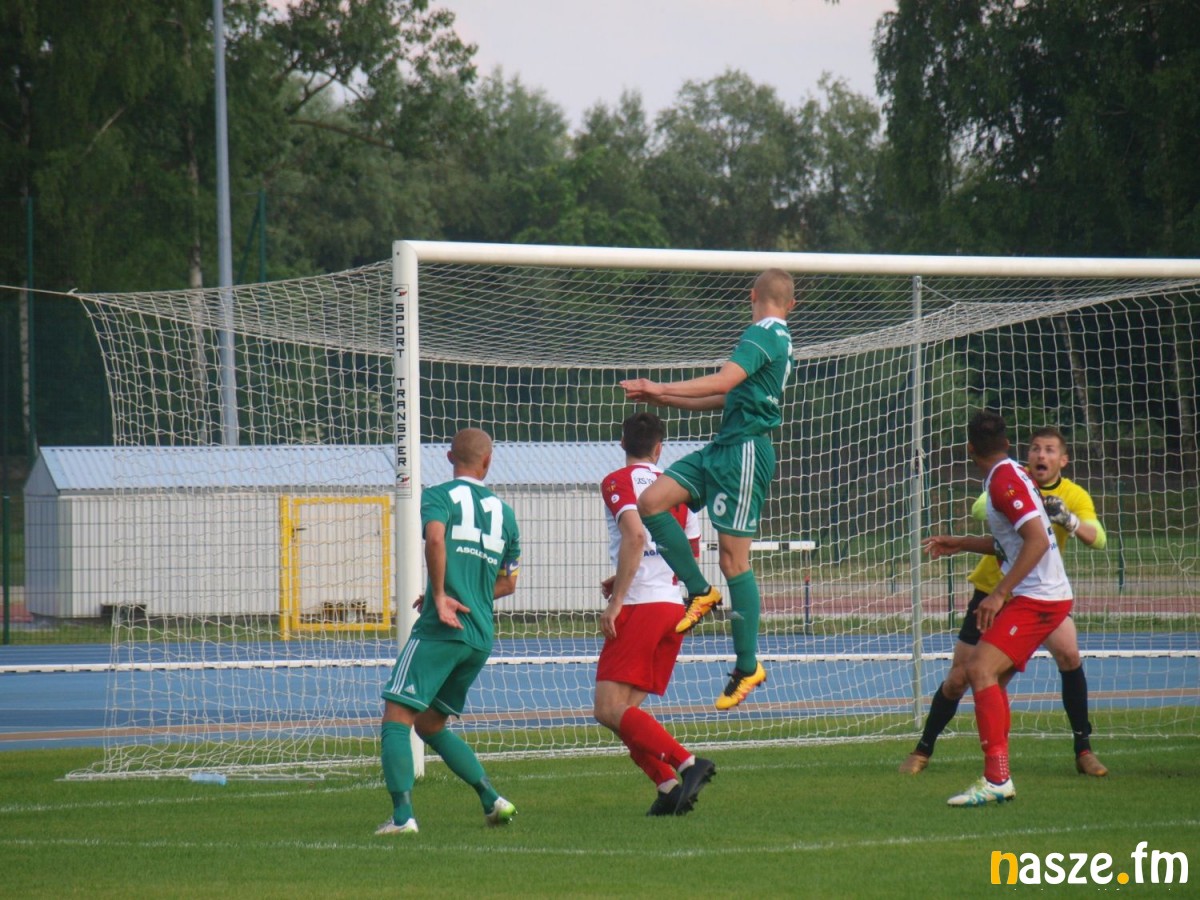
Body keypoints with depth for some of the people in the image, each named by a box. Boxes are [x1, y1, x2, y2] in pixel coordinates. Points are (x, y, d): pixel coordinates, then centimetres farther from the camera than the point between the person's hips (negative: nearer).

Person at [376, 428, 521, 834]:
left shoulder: (439, 496, 0)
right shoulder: (504, 512, 17)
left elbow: (435, 538, -22)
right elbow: (507, 583, 24)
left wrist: (440, 597, -16)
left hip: (440, 632, -6)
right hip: (481, 638, 6)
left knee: (397, 719, -8)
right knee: (431, 725, 21)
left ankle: (402, 815, -24)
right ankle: (493, 800, 14)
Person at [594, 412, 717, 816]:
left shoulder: (618, 481, -2)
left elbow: (635, 535, -20)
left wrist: (616, 600, -18)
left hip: (639, 606, -7)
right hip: (674, 606, 7)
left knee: (610, 710, -12)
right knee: (628, 710, 11)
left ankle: (688, 764, -25)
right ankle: (670, 788, -5)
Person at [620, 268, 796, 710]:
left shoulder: (764, 335, -10)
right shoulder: (775, 339, 20)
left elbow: (723, 381, -24)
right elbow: (727, 398, 27)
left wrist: (662, 388, -21)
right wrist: (664, 399, 26)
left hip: (745, 451, -9)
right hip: (724, 447, 9)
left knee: (733, 557, -5)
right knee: (651, 501, -4)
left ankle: (747, 666, 2)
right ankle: (699, 591, 3)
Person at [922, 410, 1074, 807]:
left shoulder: (1005, 480, -14)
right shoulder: (1011, 474, 16)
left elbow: (1037, 540, -24)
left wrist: (999, 594, -24)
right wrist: (961, 544, 29)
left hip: (1037, 597, -10)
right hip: (1041, 596, 10)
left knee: (981, 668, -20)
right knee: (988, 675, 15)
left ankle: (996, 778, -28)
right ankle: (997, 778, 17)